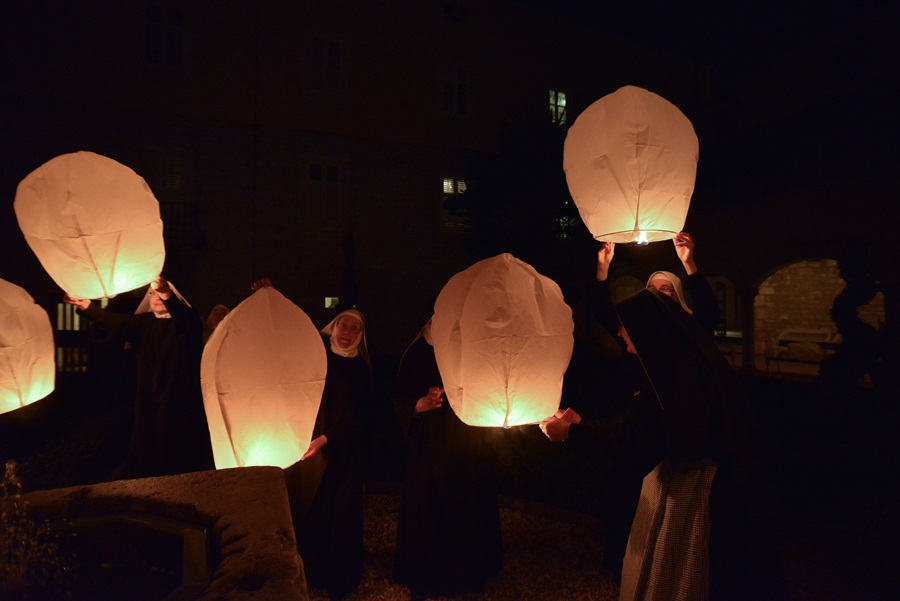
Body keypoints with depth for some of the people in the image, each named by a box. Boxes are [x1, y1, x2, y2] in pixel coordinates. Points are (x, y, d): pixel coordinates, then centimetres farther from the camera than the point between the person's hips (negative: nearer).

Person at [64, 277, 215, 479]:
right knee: (149, 448, 7)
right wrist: (86, 305, -14)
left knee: (181, 450, -1)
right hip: (151, 399, 5)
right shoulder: (145, 323, 13)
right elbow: (117, 323, 0)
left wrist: (167, 295, -45)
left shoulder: (186, 321, -3)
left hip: (181, 400, -4)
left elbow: (186, 318, -26)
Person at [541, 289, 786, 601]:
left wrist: (572, 431, -12)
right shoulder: (686, 360, 5)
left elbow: (631, 438, -21)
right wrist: (581, 422, 14)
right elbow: (637, 424, 11)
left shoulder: (675, 370, -24)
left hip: (690, 494, -9)